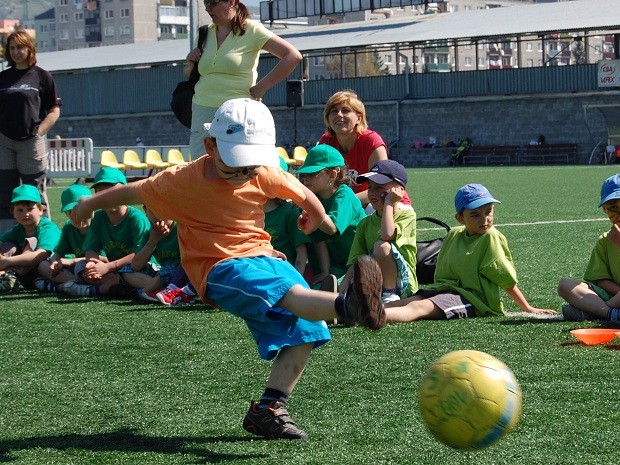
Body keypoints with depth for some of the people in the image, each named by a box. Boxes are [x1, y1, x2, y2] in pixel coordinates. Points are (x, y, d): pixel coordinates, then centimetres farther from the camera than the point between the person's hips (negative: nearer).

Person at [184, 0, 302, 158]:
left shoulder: (251, 30, -2)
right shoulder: (206, 33, 14)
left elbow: (293, 56, -9)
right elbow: (188, 74, 27)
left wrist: (261, 87, -8)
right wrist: (190, 63, 4)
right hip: (202, 109, 6)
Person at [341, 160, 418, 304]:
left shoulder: (407, 215, -2)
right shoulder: (365, 223, 13)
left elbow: (387, 235, -24)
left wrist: (389, 202, -12)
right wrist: (342, 290, -13)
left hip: (402, 283, -4)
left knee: (382, 246, -31)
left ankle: (390, 296, -18)